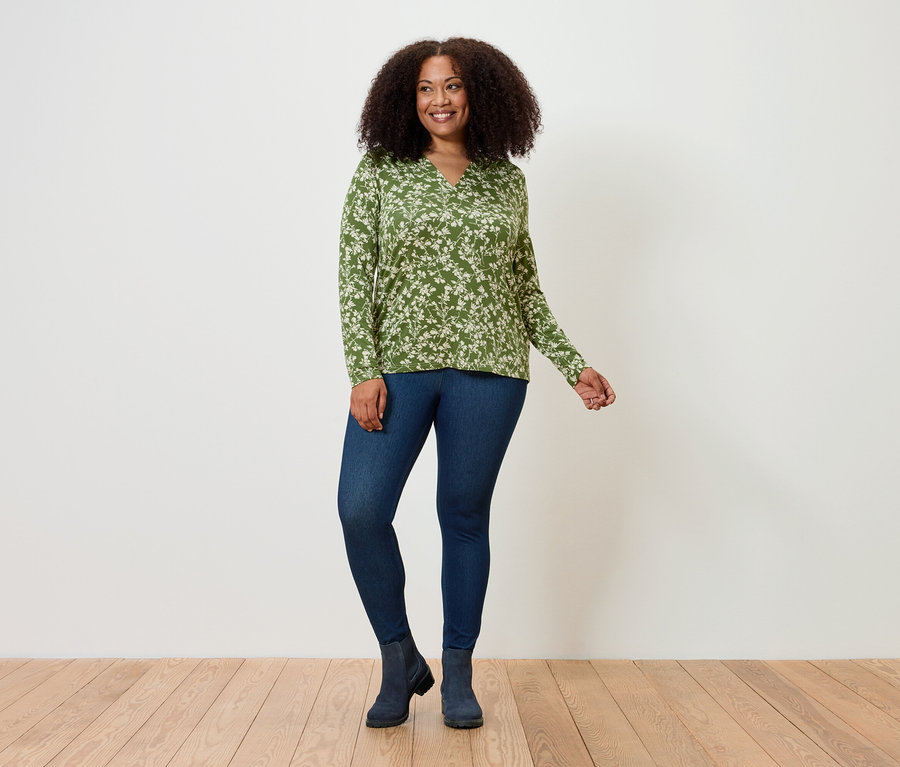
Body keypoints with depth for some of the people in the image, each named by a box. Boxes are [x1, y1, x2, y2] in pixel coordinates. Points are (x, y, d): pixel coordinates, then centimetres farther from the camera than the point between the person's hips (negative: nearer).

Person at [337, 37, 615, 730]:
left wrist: (572, 364, 10)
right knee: (361, 510, -12)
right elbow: (355, 276, 1)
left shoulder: (507, 183, 12)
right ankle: (400, 659, 11)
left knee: (465, 516, 6)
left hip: (487, 369, 1)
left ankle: (458, 673, 22)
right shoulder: (381, 173, 7)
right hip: (398, 362, -1)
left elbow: (525, 285, 16)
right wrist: (364, 370, -9)